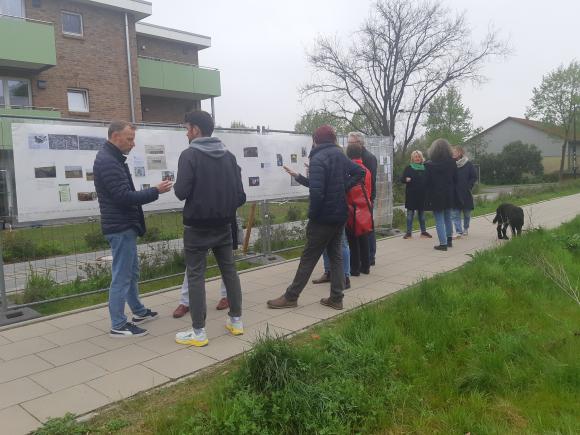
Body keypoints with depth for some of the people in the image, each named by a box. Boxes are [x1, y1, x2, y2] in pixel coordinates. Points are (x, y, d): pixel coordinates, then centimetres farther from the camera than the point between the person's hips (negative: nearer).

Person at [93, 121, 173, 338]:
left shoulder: (112, 158, 14)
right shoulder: (107, 161, -18)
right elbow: (124, 196, -25)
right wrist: (156, 191, -20)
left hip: (125, 225, 11)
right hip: (120, 227, -11)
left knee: (131, 271, 19)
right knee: (121, 276, -3)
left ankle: (139, 311, 33)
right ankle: (118, 325, 6)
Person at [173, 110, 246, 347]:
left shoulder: (190, 154, -11)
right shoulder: (228, 155, 4)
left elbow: (181, 192, -17)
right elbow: (240, 195, 1)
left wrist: (176, 186, 5)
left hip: (197, 226, -5)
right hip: (223, 225, 5)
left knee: (196, 276, 2)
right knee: (229, 270, 14)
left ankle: (198, 332, 5)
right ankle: (236, 320, 23)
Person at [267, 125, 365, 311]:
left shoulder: (318, 159, -17)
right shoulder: (341, 156, 9)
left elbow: (316, 191, -26)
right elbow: (360, 171, 14)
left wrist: (312, 214, -13)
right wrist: (344, 188, 6)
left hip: (323, 218, -7)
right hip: (340, 216, 7)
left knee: (308, 257, 0)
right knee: (335, 255, 13)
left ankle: (291, 297, 9)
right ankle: (336, 298, 15)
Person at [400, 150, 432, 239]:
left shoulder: (425, 168, 7)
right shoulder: (408, 168, 1)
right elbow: (402, 179, -3)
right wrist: (406, 179, -24)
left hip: (422, 194, 2)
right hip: (411, 195, -2)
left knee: (422, 213, 11)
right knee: (410, 213, 0)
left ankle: (423, 231, 19)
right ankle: (409, 232, 5)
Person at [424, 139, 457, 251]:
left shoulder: (430, 165, -13)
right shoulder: (452, 163, -1)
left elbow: (427, 182, -10)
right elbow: (455, 179, 3)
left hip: (436, 196, -4)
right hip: (449, 195, 4)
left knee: (439, 220, 1)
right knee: (448, 218, 20)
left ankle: (443, 243, -2)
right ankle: (449, 240, 29)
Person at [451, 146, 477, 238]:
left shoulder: (468, 164, -5)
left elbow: (474, 177, -2)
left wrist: (469, 186, -10)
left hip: (465, 193, -1)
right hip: (454, 193, 1)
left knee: (467, 213, 13)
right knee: (455, 214, -5)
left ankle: (465, 228, 32)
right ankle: (459, 232, -3)